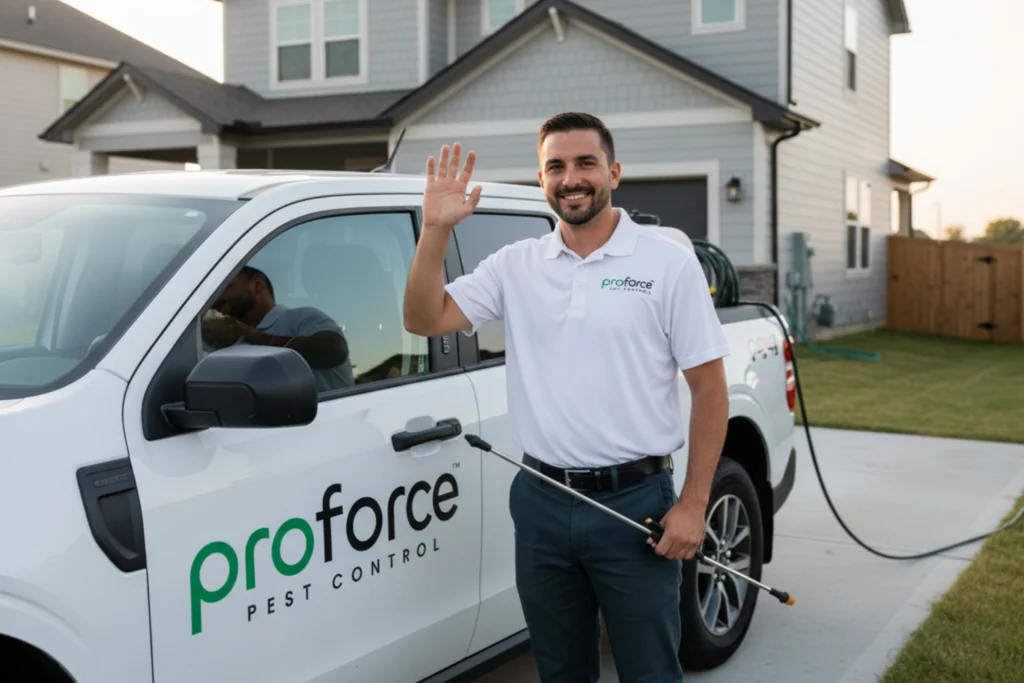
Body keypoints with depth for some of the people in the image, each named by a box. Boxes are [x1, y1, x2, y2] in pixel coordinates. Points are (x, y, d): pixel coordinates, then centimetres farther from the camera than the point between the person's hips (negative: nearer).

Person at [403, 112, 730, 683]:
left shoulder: (668, 263, -4)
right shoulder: (516, 266, 6)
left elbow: (709, 387, -5)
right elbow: (425, 319, 1)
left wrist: (693, 505, -10)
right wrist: (435, 230, -12)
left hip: (635, 503, -3)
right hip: (542, 504, 4)